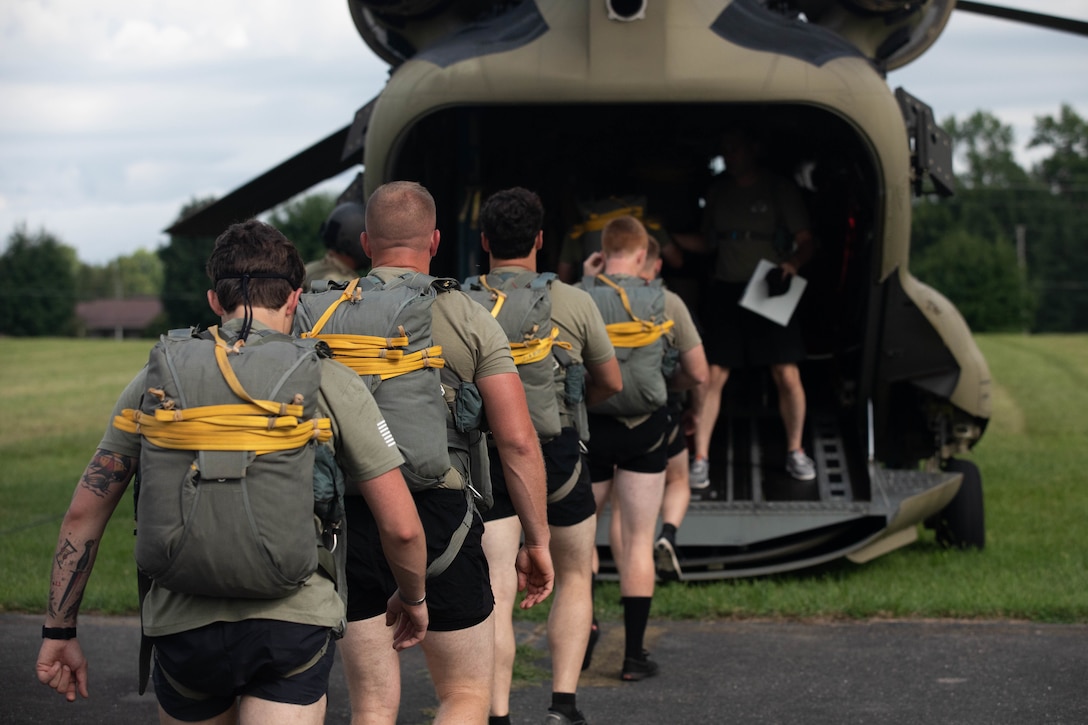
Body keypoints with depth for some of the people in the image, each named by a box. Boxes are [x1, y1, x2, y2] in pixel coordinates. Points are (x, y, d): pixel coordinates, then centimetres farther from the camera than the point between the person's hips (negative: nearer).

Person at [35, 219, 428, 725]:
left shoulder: (157, 378, 6)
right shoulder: (330, 383, -1)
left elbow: (83, 514, 8)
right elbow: (401, 527, -1)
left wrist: (59, 630, 17)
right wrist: (412, 598, 19)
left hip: (183, 626, 3)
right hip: (293, 623, -3)